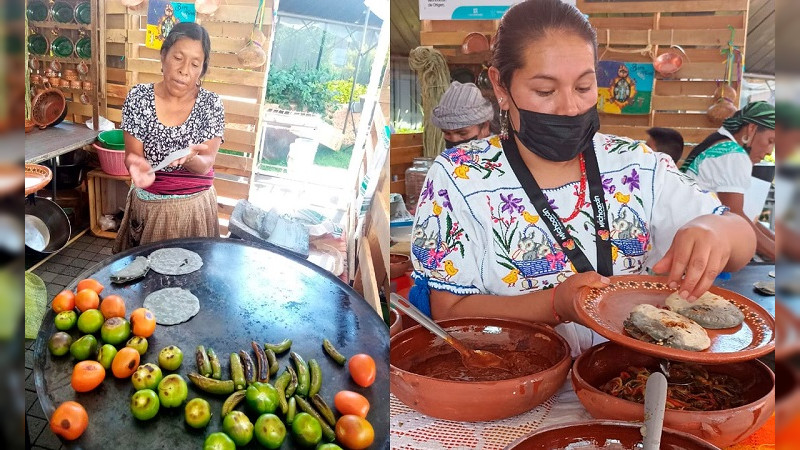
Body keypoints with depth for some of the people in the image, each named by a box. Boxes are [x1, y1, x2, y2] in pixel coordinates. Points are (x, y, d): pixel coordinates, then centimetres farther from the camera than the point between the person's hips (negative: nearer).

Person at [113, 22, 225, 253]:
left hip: (194, 207, 0)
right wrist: (140, 167, -31)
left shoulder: (211, 104, -8)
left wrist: (189, 157, -35)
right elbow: (133, 155, -8)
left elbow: (205, 164, -12)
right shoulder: (138, 97, -7)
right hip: (148, 206, 1)